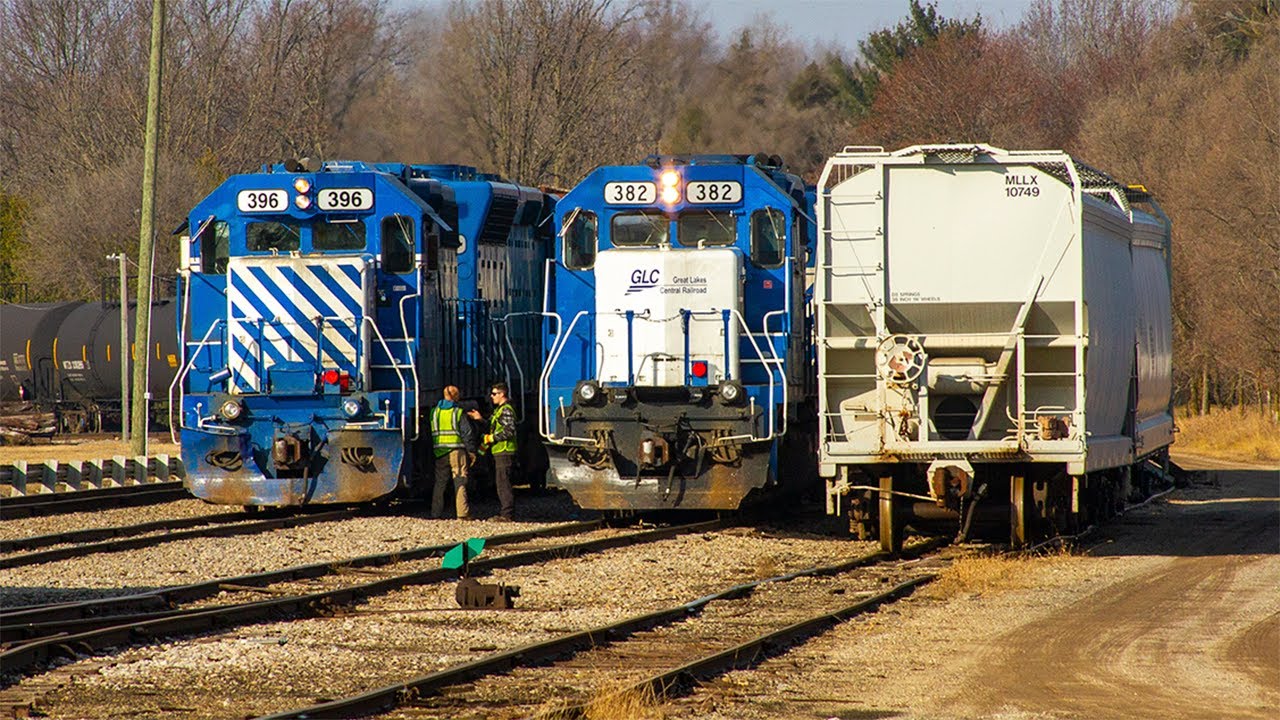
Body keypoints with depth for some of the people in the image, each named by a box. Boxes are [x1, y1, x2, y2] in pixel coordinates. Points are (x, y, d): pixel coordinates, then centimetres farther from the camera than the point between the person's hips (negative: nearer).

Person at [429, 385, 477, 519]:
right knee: (460, 481, -3)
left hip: (439, 452, 4)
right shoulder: (458, 412, -5)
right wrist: (471, 451, 0)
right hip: (456, 451, -4)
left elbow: (430, 432, 15)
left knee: (440, 482, 11)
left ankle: (436, 513, 12)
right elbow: (467, 433, -6)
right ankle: (462, 513, -9)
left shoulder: (434, 412, 8)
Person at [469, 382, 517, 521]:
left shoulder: (506, 410, -13)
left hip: (504, 452, -11)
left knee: (503, 482, -11)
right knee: (499, 482, 13)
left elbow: (509, 431, -20)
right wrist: (480, 419, 18)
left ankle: (508, 514, -11)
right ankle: (504, 513, 17)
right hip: (498, 452, 11)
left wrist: (492, 438, -15)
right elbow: (493, 426, 26)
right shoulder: (499, 410, 20)